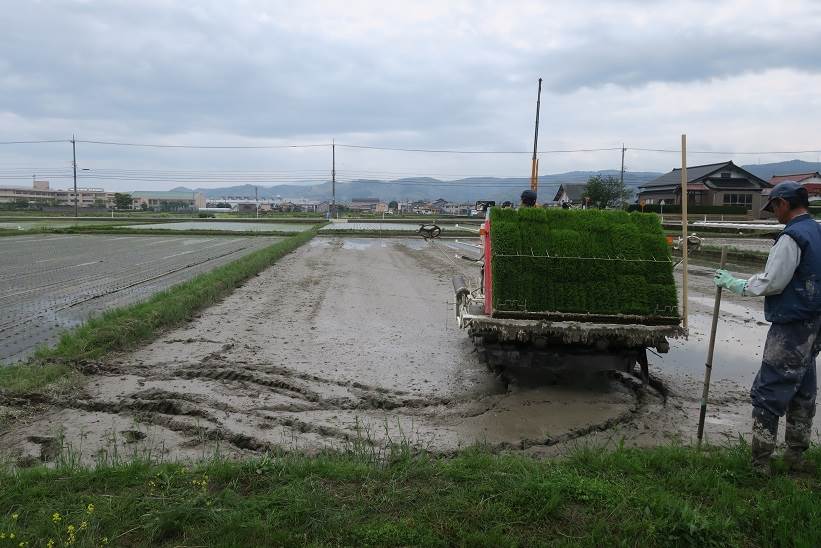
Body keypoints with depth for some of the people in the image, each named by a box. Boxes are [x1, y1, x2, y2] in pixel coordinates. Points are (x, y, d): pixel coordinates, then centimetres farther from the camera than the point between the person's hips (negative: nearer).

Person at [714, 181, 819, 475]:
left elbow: (771, 283, -18)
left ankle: (760, 463, 3)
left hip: (791, 329, -9)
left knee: (768, 394, -3)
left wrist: (734, 283, -5)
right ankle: (796, 455, 28)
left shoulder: (792, 237, -17)